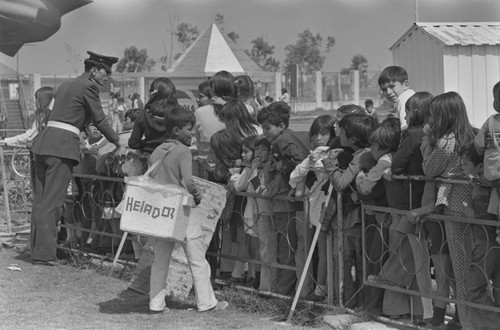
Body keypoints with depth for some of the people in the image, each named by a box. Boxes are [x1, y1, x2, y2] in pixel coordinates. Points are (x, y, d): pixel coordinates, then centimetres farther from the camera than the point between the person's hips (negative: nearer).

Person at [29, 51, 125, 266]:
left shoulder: (66, 85, 23)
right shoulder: (88, 87, -3)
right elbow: (100, 120, -3)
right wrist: (119, 144, 6)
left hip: (43, 143, 9)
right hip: (62, 145, -9)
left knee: (40, 200, 9)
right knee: (52, 202, -8)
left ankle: (36, 248, 13)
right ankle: (44, 254, -8)